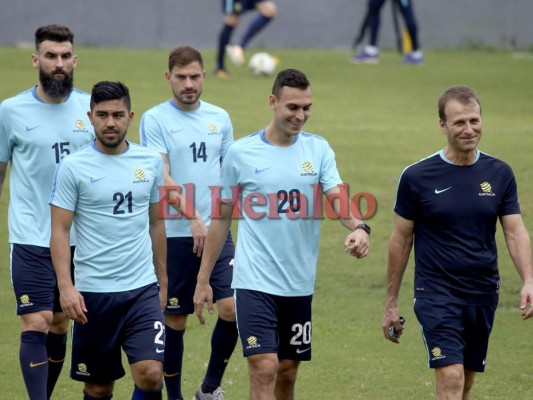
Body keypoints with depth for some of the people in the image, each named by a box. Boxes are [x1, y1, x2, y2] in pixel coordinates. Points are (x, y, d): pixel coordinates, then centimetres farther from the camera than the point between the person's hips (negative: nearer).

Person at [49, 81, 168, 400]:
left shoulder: (151, 162, 5)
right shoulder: (73, 167, -5)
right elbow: (60, 231, -6)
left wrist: (162, 281, 17)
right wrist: (66, 287, -17)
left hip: (143, 289, 2)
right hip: (93, 292, -2)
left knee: (151, 374, -14)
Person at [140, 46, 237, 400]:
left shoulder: (219, 118, 10)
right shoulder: (155, 119, -4)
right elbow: (161, 177, -14)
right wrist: (192, 218, -24)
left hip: (216, 232, 3)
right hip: (174, 234, -3)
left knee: (232, 307, -9)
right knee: (175, 320, 3)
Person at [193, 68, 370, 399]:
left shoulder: (318, 149, 4)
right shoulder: (242, 153, -3)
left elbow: (339, 198, -9)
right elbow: (222, 218, 5)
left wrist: (359, 228, -31)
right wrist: (203, 279, 5)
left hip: (300, 284, 3)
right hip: (255, 282, -3)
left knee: (287, 373, 12)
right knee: (265, 370, -14)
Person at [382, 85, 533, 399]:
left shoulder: (500, 174, 3)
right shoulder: (417, 177, -6)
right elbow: (401, 240, 2)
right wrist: (391, 303, 4)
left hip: (483, 296, 4)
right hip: (437, 295, -4)